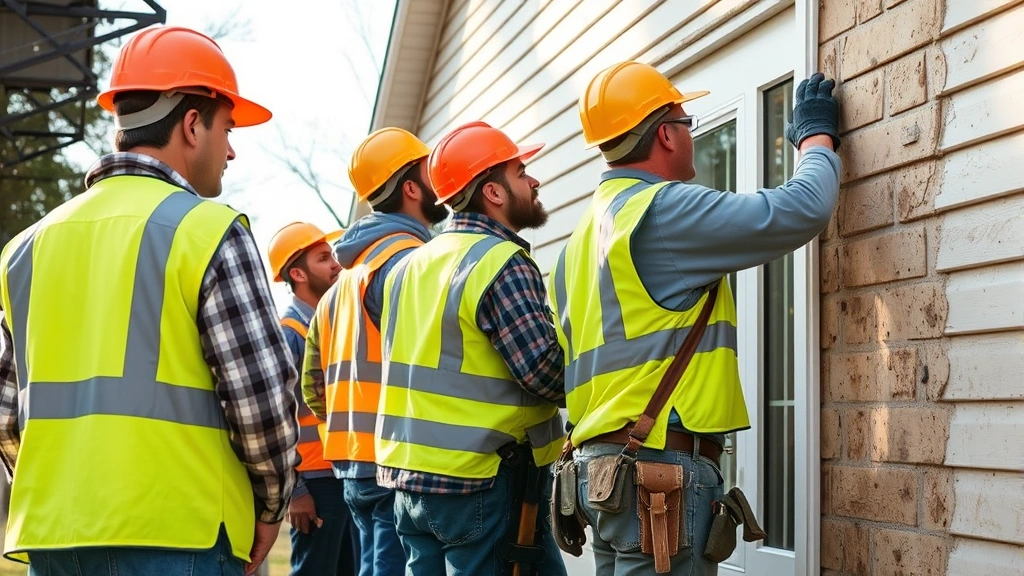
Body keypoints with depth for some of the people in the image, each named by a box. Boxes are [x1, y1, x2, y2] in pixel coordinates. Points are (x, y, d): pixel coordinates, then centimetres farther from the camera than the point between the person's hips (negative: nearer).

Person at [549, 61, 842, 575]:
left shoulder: (582, 238, 17)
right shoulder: (663, 209, -10)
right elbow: (801, 209, -11)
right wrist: (817, 135, 8)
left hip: (602, 464, 9)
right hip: (661, 469, -9)